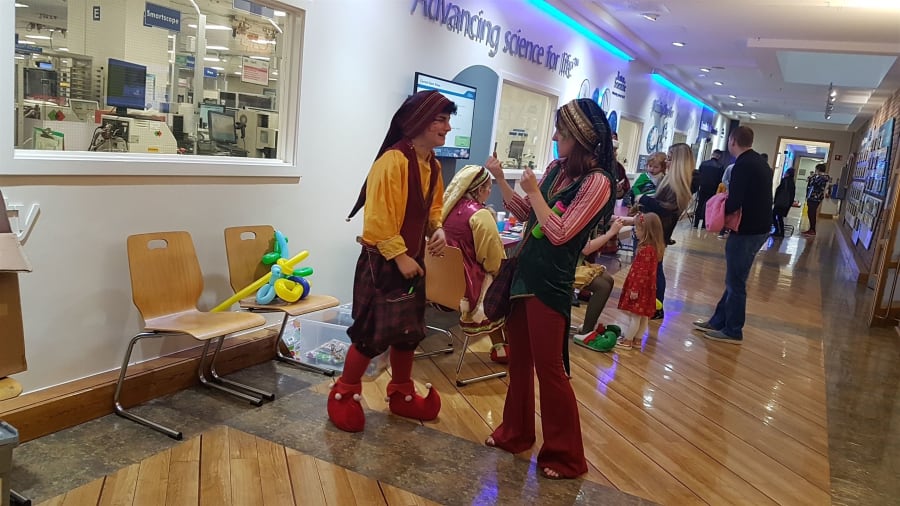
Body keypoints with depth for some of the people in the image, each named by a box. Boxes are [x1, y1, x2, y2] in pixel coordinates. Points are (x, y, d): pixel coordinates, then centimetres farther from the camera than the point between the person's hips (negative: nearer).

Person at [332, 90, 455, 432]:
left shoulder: (433, 165, 6)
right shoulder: (393, 161, -21)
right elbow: (378, 218, -24)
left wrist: (437, 230, -1)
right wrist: (399, 256, -21)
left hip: (413, 260, 9)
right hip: (383, 261, -8)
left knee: (409, 332, 16)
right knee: (373, 334, -1)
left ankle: (401, 395, 33)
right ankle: (344, 394, 21)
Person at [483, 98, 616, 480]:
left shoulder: (597, 182, -17)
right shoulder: (556, 169, 6)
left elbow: (560, 233, -21)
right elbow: (524, 213, 14)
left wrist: (533, 191, -15)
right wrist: (500, 179, 4)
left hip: (550, 284, -8)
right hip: (522, 273, 8)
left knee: (549, 369, 1)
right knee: (519, 360, 18)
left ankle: (565, 456, 17)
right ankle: (515, 433, 36)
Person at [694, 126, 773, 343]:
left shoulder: (742, 165, -17)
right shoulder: (760, 162, 13)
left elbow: (734, 203, -24)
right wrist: (730, 196, 8)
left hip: (747, 230, -10)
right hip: (759, 227, 10)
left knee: (735, 282, 1)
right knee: (734, 279, 15)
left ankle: (733, 332, 10)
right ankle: (718, 321, 25)